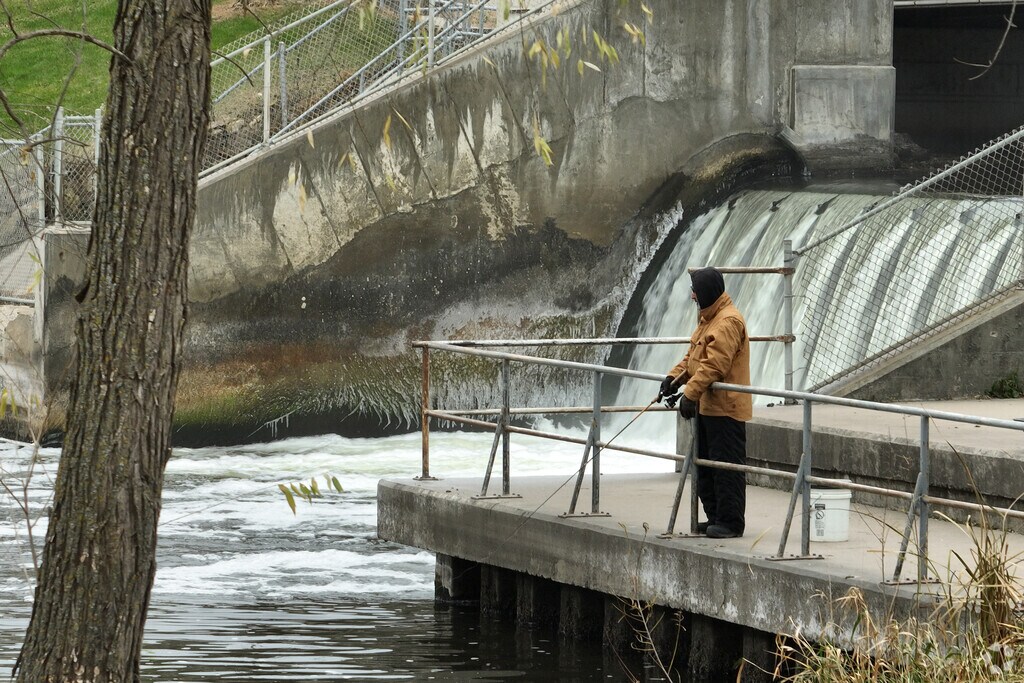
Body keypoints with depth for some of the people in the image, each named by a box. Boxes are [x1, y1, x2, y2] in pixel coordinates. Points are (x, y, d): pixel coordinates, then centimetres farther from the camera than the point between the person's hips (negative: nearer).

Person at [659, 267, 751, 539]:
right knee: (705, 464, 15)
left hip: (726, 407, -11)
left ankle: (730, 521, -4)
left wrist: (691, 393, -26)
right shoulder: (707, 319, 17)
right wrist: (675, 377, 4)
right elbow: (694, 356, 20)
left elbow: (714, 364, -24)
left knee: (727, 465, -7)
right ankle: (715, 517, 23)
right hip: (706, 406, 11)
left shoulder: (729, 322, -17)